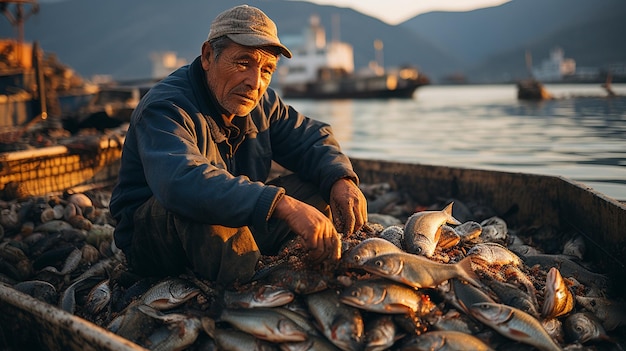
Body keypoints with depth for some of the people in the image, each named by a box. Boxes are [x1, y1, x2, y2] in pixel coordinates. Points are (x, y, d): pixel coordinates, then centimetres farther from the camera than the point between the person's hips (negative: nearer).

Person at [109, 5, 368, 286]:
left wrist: (341, 179, -18)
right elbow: (182, 181, -44)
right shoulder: (166, 107, -25)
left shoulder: (262, 103, 1)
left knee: (316, 189, -7)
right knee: (201, 200, -39)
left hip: (239, 223, 7)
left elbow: (311, 137, 6)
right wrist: (283, 206, -53)